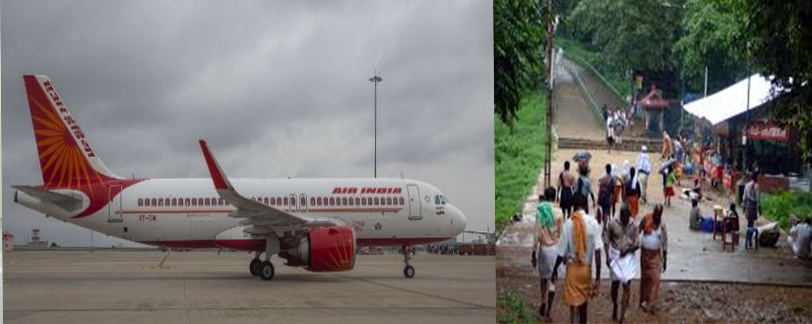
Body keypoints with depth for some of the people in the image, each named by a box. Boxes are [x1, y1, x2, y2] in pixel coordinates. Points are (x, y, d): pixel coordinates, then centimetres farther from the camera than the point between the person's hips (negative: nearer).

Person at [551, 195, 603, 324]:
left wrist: (555, 270, 8)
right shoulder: (593, 222, -10)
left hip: (572, 267, -2)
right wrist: (598, 276, -10)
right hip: (586, 267, 2)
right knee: (583, 301, 20)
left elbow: (562, 252, -8)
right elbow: (597, 250, -13)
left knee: (574, 302, 1)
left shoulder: (568, 223, -11)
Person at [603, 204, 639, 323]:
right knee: (615, 283, 14)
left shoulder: (633, 226, -5)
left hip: (628, 258, 1)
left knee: (627, 287, -5)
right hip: (615, 257, 0)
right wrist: (607, 256, -10)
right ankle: (615, 306, 43)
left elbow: (636, 244, 1)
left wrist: (628, 250, -17)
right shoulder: (612, 224, -10)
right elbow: (606, 240, -3)